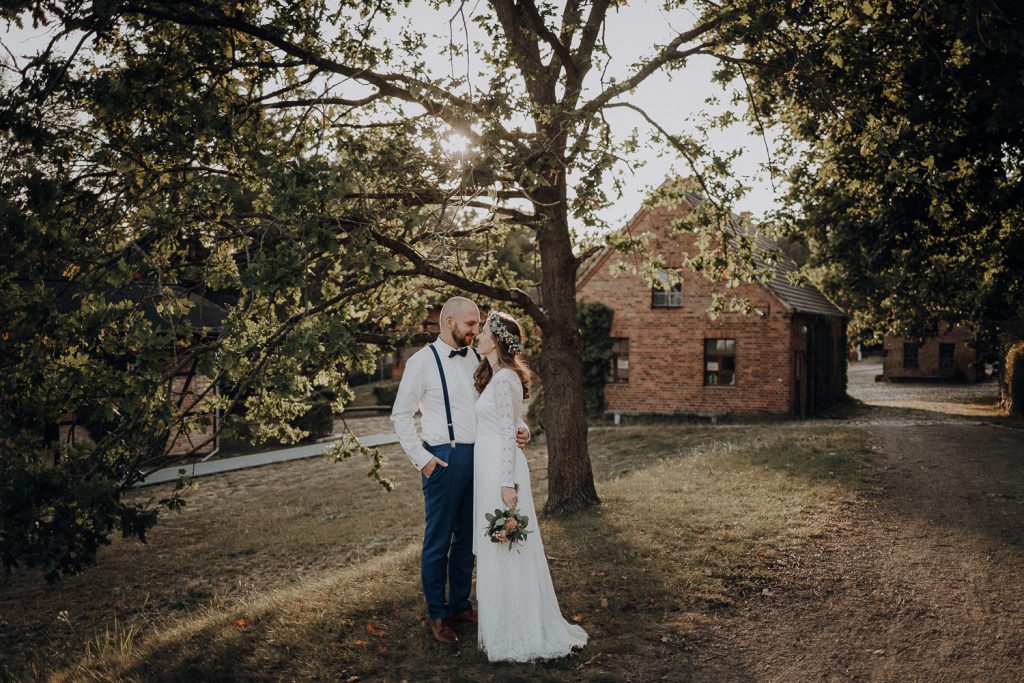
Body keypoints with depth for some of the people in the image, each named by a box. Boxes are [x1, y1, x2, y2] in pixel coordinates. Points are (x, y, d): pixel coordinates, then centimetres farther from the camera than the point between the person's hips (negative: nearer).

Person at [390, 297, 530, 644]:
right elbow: (401, 415, -4)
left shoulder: (477, 359, 9)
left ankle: (460, 605, 30)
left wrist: (520, 428, -6)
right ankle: (437, 615, 18)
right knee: (438, 540, 5)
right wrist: (422, 458, -9)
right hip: (445, 459, -5)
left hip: (479, 456, 6)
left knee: (467, 537, 15)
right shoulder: (422, 361, -6)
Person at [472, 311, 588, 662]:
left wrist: (507, 484, -20)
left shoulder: (504, 380, -16)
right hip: (489, 467, 10)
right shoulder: (496, 377, 13)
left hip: (500, 469, -10)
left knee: (505, 552, -1)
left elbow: (508, 434, -19)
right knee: (496, 551, 16)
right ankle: (504, 626, 27)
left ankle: (519, 634, 11)